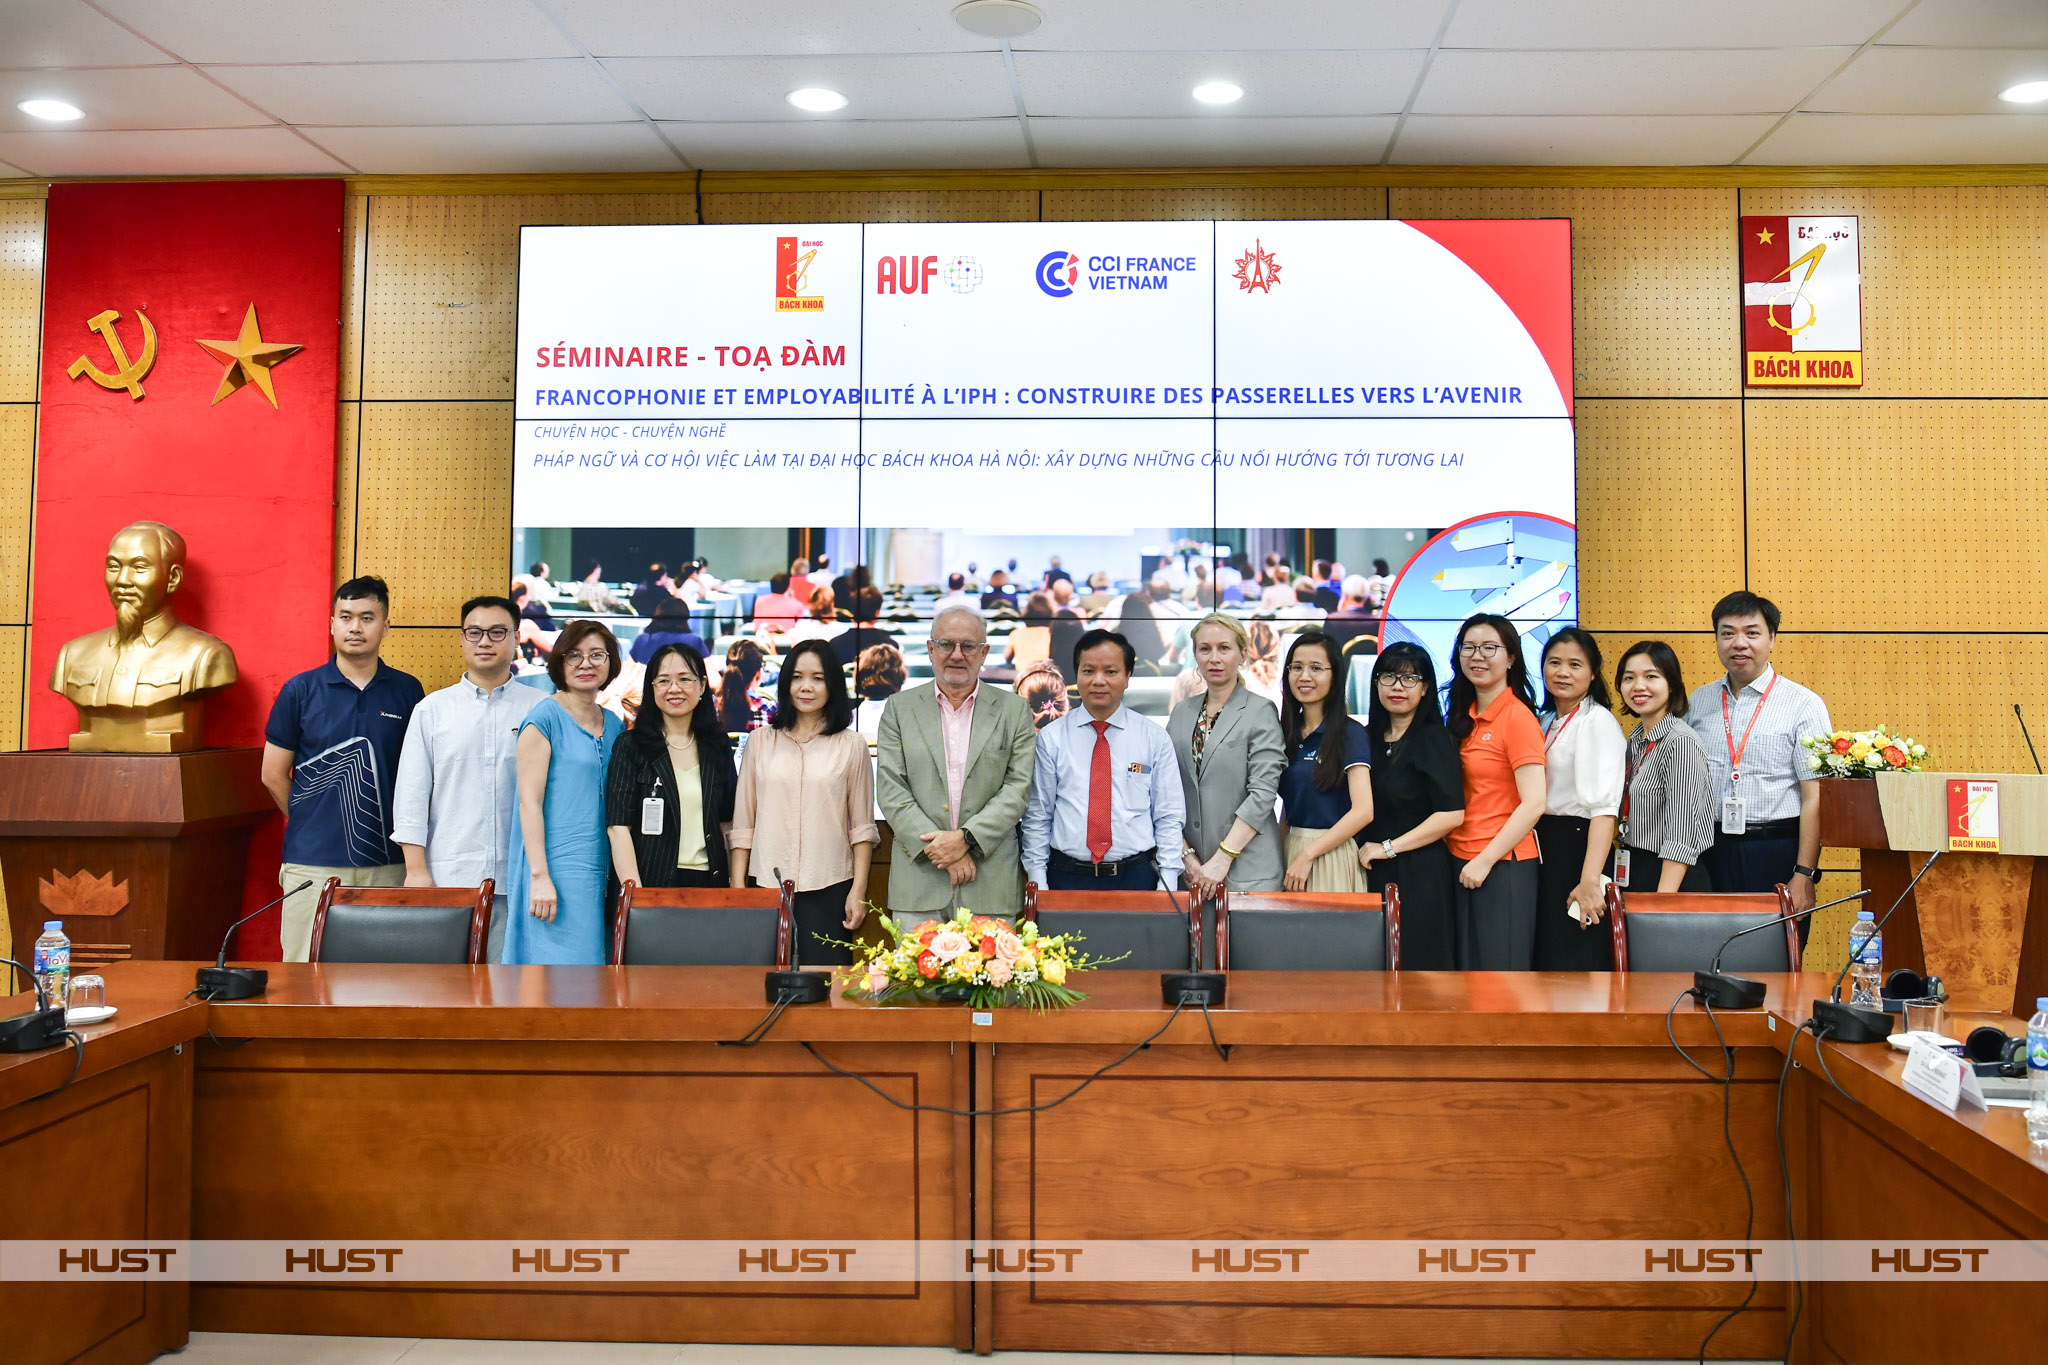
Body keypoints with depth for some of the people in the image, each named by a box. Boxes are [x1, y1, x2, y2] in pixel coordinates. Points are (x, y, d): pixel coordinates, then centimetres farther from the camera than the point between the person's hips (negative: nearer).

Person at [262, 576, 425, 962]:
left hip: (387, 864, 1)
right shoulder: (300, 690, 3)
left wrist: (401, 833, 5)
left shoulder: (407, 691, 6)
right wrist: (312, 824, 10)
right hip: (312, 863, -1)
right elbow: (274, 775, 8)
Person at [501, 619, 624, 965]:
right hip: (557, 868, -6)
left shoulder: (615, 726, 14)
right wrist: (539, 877, -16)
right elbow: (529, 801, -10)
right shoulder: (545, 718, -5)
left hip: (603, 869, 6)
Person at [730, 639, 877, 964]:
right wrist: (737, 888, 6)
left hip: (829, 888, -1)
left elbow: (862, 826, 5)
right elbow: (743, 823, 11)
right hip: (768, 887, 1)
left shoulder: (851, 745, 5)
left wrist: (859, 890, -1)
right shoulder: (761, 742, 9)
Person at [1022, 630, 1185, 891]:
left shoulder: (1155, 738, 4)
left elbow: (1169, 818, 3)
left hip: (1136, 879, 0)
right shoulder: (1051, 738, 3)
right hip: (1066, 879, 0)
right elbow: (1037, 818, 4)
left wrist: (1167, 889, -5)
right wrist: (1038, 887, -3)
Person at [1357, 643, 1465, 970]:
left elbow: (1452, 814, -16)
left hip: (1418, 874, -6)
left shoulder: (1434, 738, -7)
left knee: (1417, 963, -1)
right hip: (1373, 873, 6)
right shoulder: (1371, 737, 11)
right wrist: (1366, 850, 4)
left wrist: (1388, 848, -13)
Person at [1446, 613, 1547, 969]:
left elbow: (1533, 803, -17)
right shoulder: (1465, 717, 11)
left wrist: (1485, 860, -15)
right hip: (1461, 861, 7)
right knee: (1468, 964, 13)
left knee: (1499, 966, 1)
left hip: (1502, 866, -7)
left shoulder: (1517, 717, -11)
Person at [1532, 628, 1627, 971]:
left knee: (1573, 962, -5)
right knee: (1545, 957, 13)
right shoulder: (1546, 721, 15)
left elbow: (1603, 807, -21)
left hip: (1578, 849, -8)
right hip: (1544, 851, 8)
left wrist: (1589, 881, -29)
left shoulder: (1598, 721, -11)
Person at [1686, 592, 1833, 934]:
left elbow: (1814, 797, -6)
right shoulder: (1697, 703, 11)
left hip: (1777, 853, -3)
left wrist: (1804, 876, -11)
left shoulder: (1805, 705, -1)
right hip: (1711, 852, 3)